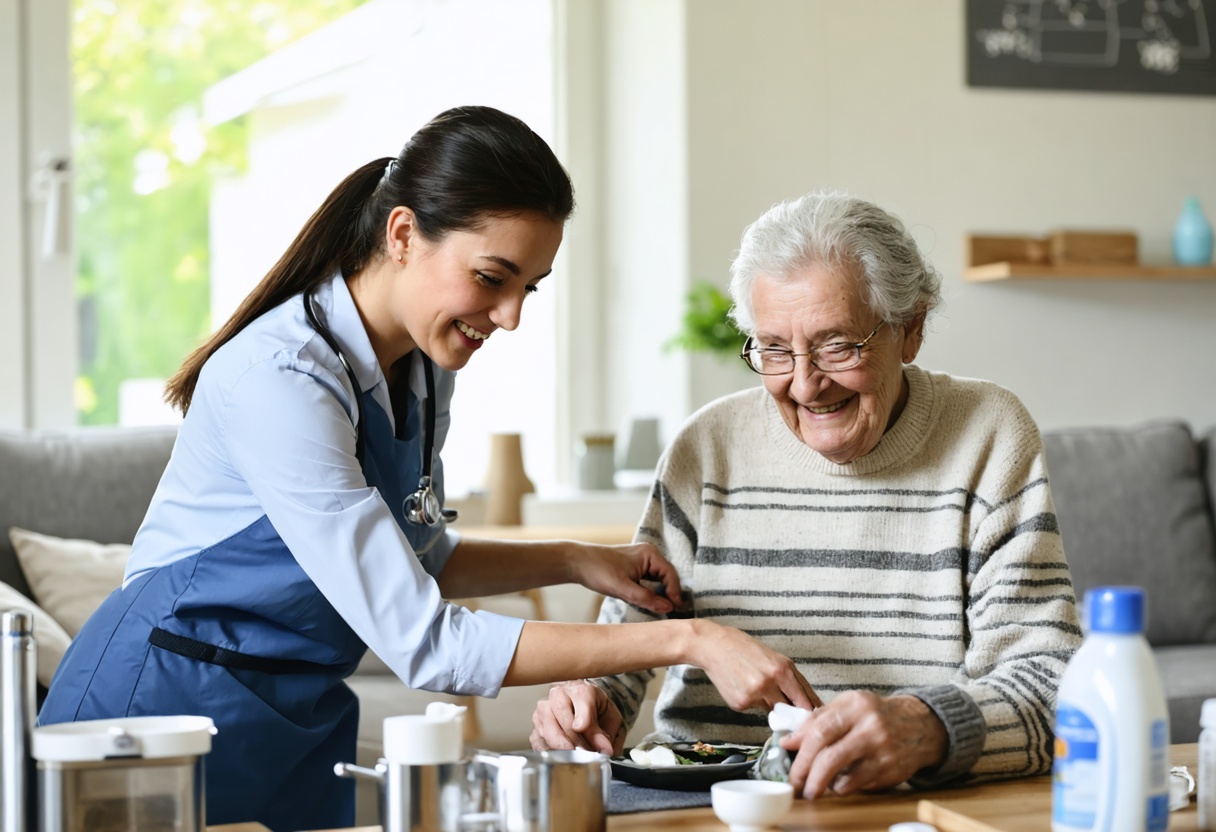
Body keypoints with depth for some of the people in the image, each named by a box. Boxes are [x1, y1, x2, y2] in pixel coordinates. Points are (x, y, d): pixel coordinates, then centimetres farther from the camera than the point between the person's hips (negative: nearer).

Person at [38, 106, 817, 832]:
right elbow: (424, 644, -28)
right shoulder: (279, 378, -26)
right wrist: (686, 640, -28)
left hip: (302, 731, 7)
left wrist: (575, 561, -2)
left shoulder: (424, 365, 0)